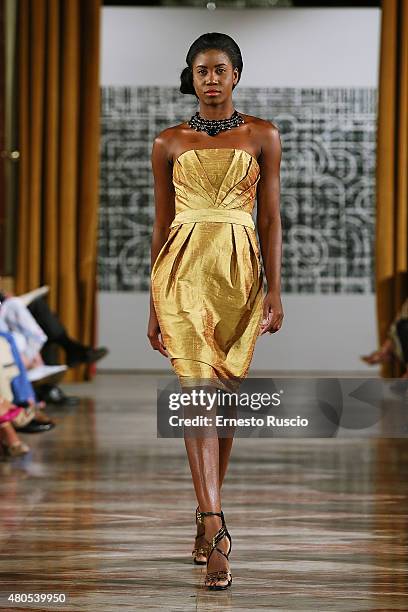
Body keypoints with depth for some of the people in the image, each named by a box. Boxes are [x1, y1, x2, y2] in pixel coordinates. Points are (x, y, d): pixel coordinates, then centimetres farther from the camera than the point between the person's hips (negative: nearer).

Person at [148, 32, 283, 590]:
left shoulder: (262, 136, 6)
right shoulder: (170, 143, 8)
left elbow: (270, 217, 5)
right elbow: (161, 225, 10)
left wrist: (274, 289, -3)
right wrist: (154, 306, 10)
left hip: (239, 272, 1)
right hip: (183, 271, -1)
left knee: (226, 392, 4)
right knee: (197, 388, -13)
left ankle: (207, 516, 20)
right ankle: (216, 531, -20)